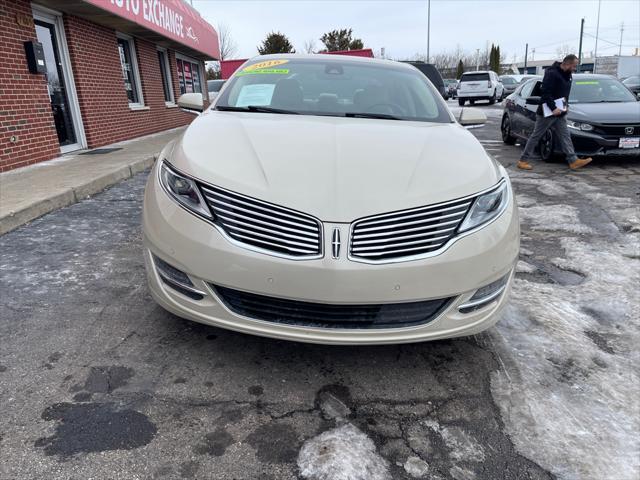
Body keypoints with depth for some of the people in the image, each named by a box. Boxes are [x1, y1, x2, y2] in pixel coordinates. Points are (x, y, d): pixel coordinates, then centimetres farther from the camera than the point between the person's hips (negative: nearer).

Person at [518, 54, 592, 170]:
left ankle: (573, 161, 3)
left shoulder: (567, 75, 12)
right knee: (536, 136, -1)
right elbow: (545, 92, -23)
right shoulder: (552, 74, -16)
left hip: (560, 113, 8)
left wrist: (566, 105, 9)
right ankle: (523, 160, 7)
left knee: (565, 136, 4)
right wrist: (553, 108, -25)